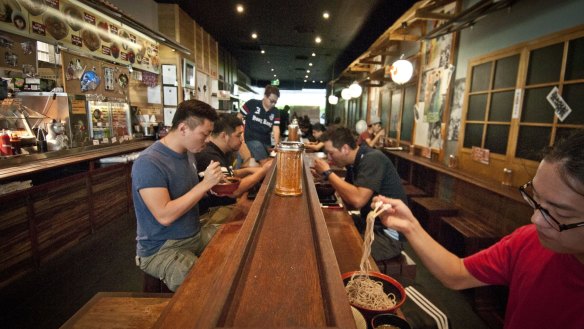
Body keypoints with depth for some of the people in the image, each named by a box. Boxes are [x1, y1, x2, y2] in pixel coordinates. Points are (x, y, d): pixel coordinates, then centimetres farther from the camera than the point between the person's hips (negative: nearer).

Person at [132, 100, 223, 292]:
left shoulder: (187, 153, 6)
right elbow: (165, 216, -26)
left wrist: (211, 188, -1)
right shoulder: (149, 162, -20)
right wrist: (205, 184, -24)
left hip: (196, 236, 8)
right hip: (161, 249, -8)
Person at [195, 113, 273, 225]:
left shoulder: (219, 152, 8)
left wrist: (248, 171, 5)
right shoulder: (209, 157, -24)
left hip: (223, 203, 10)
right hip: (209, 214, -9)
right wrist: (263, 171, -16)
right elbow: (234, 191, -27)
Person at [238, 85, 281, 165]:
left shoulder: (276, 112, 2)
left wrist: (276, 144, -25)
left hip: (266, 141, 6)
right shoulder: (252, 104, -8)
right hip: (252, 138, -5)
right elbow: (238, 118, -1)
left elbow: (276, 129, -9)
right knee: (265, 163, -24)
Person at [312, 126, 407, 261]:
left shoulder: (372, 159, -21)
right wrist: (324, 176, -3)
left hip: (389, 233, -9)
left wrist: (328, 173, -22)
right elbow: (349, 196, 8)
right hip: (369, 223, 9)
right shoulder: (354, 162, 5)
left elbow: (358, 199, -33)